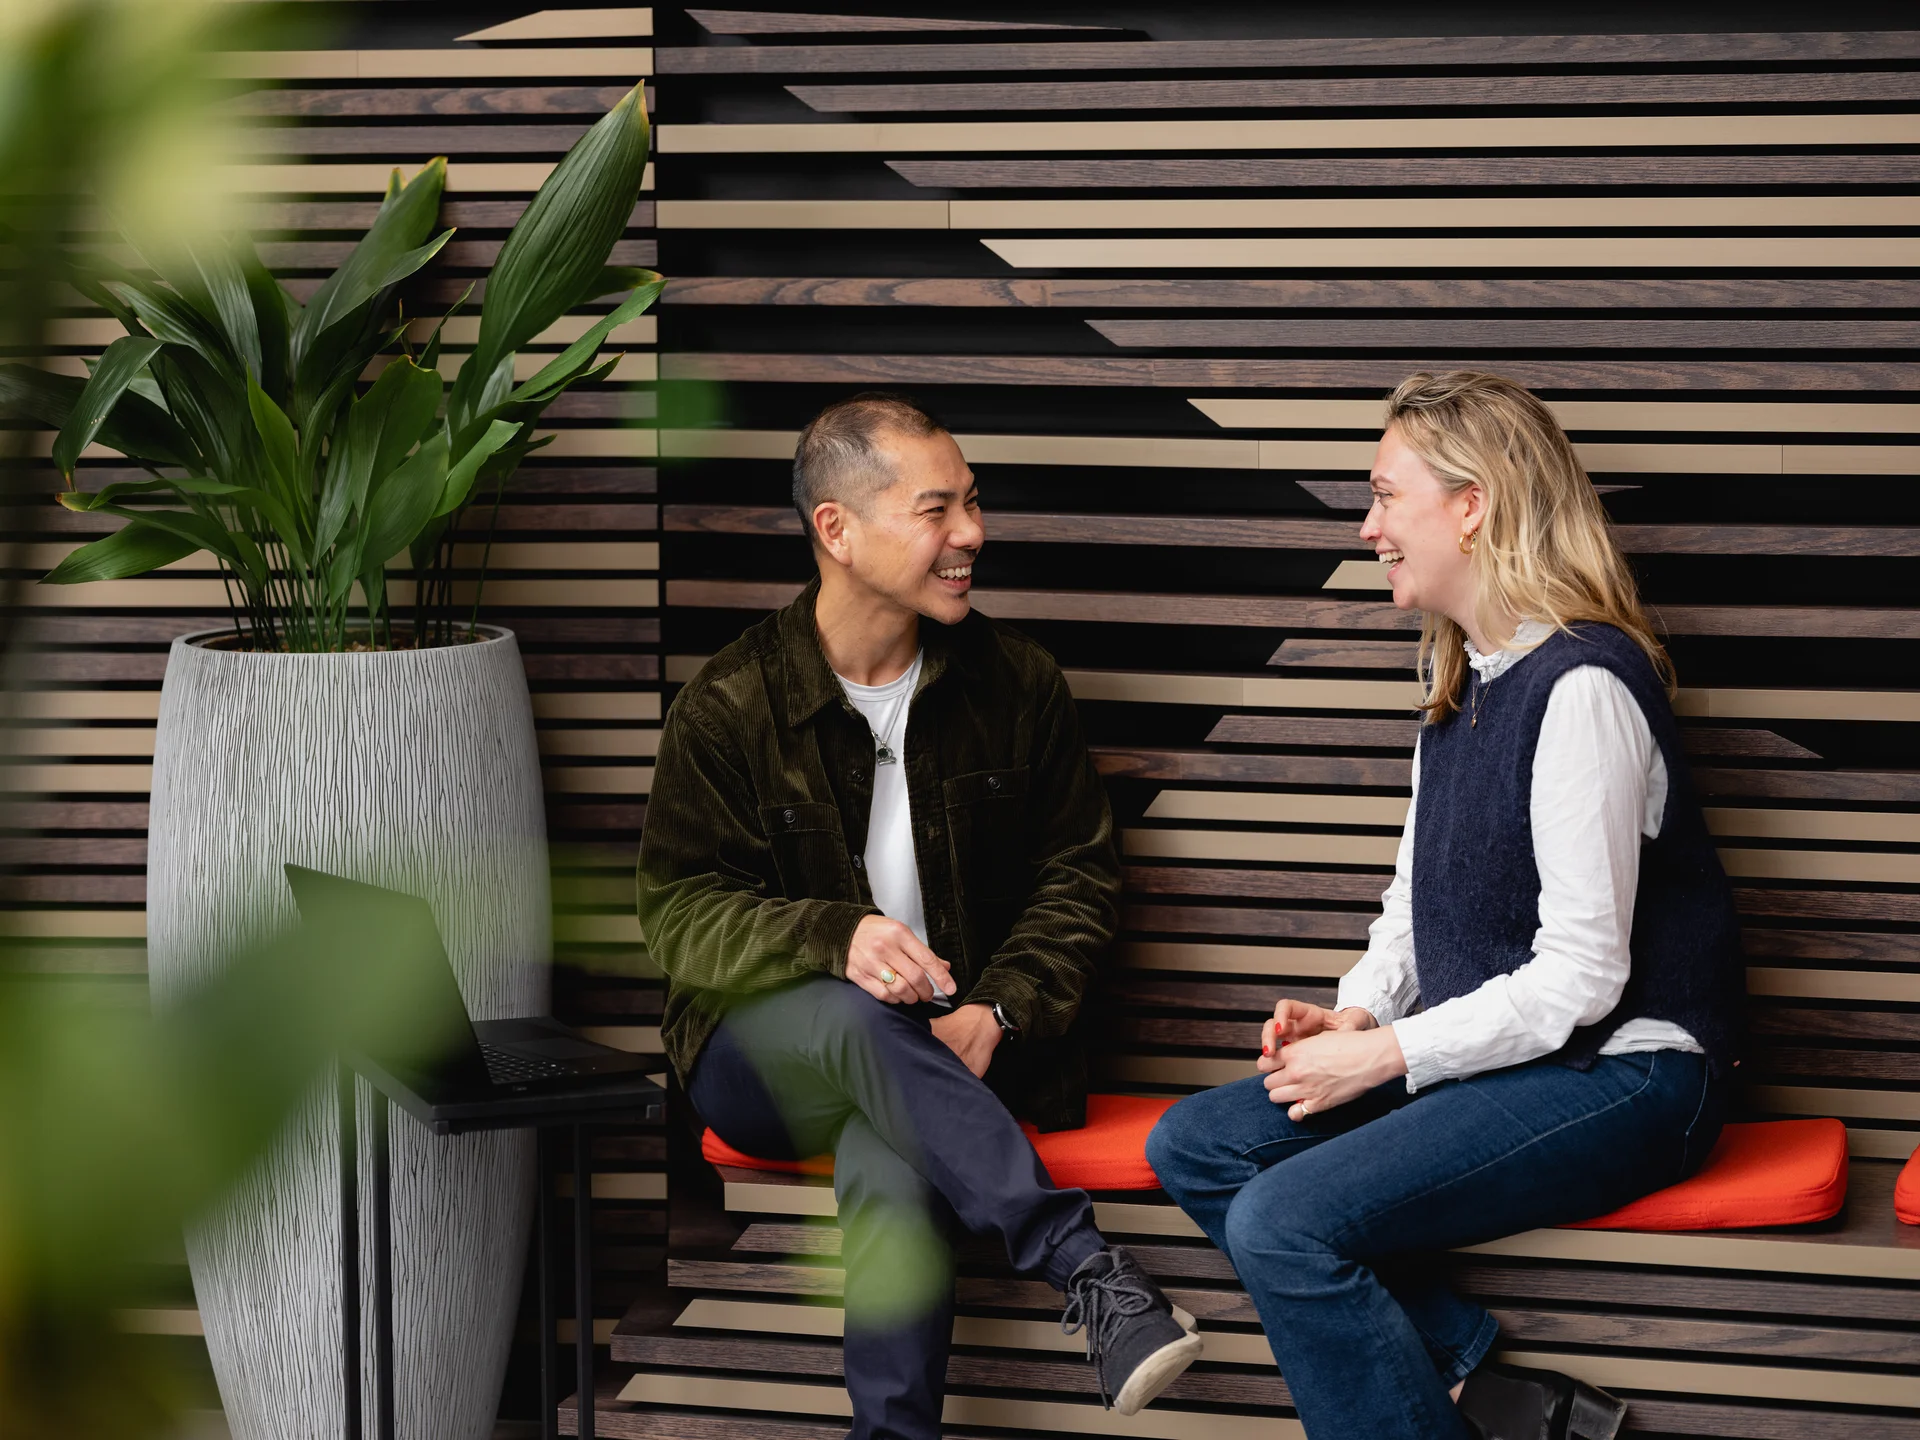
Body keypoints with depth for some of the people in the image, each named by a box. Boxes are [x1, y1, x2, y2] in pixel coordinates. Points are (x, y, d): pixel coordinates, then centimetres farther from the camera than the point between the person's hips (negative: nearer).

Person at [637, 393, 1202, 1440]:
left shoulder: (1015, 682, 6)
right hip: (764, 1056, -1)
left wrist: (999, 1009, -8)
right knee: (856, 1020, -39)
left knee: (891, 1167, -36)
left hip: (951, 1048, 1)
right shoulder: (728, 706, -2)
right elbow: (679, 913, -5)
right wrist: (836, 939, -25)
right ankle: (1086, 1270, -42)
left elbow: (1080, 873, 10)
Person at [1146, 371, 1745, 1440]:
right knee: (1194, 1147, 0)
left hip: (1619, 1074, -10)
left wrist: (1383, 1056, -16)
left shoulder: (1582, 685, -19)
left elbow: (1581, 975, -21)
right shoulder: (1461, 675, 12)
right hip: (1489, 1050, 10)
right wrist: (1356, 1013, 1)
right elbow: (1420, 900, 20)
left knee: (1284, 1222, -25)